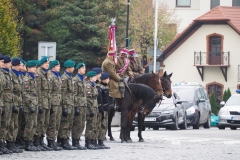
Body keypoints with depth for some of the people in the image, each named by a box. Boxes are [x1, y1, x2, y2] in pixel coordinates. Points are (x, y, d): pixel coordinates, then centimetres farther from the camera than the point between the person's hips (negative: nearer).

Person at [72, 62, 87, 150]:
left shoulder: (83, 80, 19)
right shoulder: (75, 80, -9)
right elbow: (74, 94, -14)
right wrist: (76, 107, -18)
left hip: (83, 105, 9)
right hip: (78, 105, -9)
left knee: (82, 125, 8)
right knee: (77, 124, -8)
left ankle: (77, 142, 12)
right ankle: (75, 143, -6)